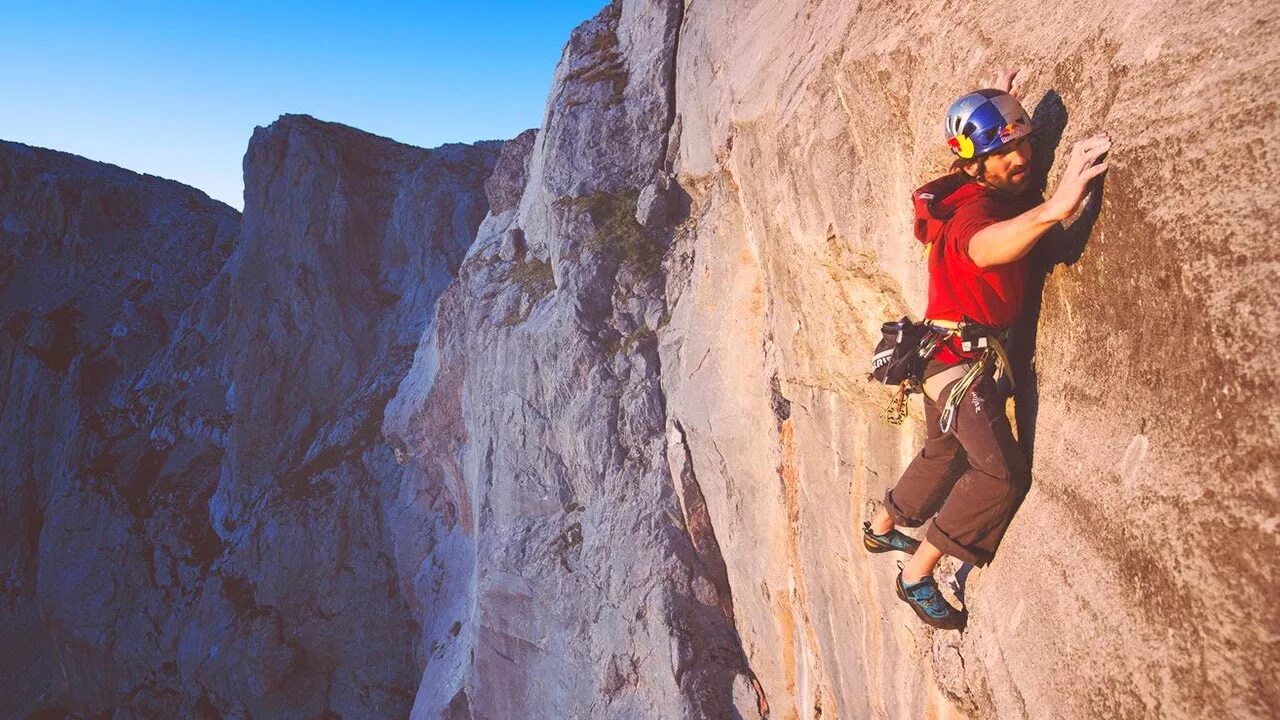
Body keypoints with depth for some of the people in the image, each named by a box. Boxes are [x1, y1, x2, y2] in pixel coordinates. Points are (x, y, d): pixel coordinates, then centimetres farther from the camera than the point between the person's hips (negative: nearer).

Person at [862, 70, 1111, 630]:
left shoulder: (1003, 191, 4)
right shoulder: (972, 208, -25)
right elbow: (983, 248, -52)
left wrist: (999, 107, 23)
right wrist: (1052, 209, -68)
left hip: (950, 352, 10)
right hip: (959, 356, -10)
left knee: (946, 452, 24)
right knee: (1002, 473, -14)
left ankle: (881, 528, 44)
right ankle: (917, 577, -4)